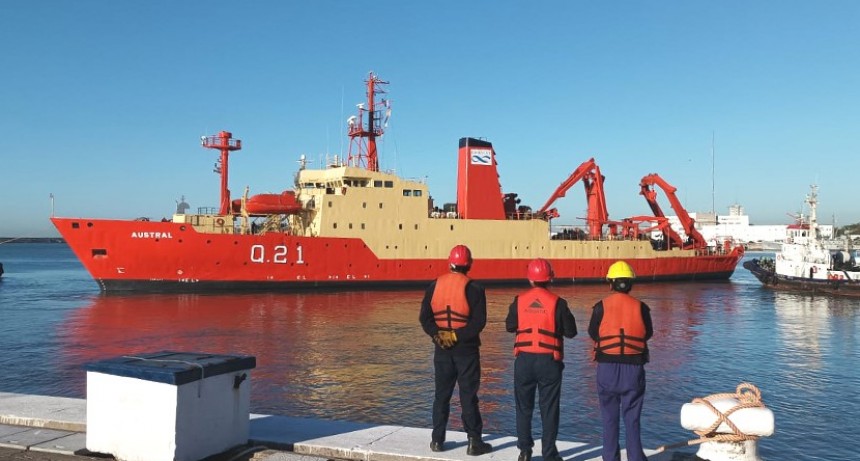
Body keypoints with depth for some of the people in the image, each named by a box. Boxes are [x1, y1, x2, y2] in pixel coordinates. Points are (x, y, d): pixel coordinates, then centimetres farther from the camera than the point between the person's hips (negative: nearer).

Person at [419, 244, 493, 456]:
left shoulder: (435, 285, 3)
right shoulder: (473, 288, -9)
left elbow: (424, 317, -2)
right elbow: (479, 321, -16)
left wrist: (437, 334, -10)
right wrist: (457, 336, -14)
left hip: (442, 349, 3)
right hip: (466, 349, -3)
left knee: (442, 395, 13)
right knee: (468, 395, 3)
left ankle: (437, 440, 17)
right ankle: (474, 442, 6)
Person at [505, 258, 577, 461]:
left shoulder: (519, 300, -3)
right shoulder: (557, 302, -9)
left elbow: (509, 326, 6)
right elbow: (571, 331, -4)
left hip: (524, 359, 2)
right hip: (549, 361, -2)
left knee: (524, 407, 15)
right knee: (549, 409, 7)